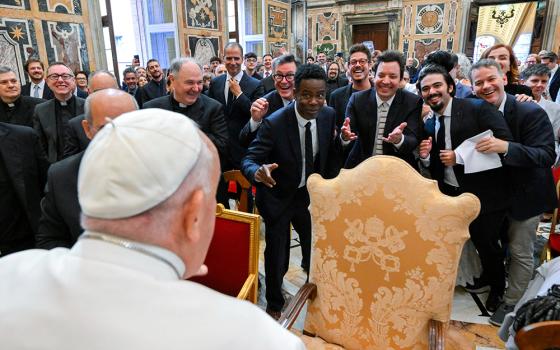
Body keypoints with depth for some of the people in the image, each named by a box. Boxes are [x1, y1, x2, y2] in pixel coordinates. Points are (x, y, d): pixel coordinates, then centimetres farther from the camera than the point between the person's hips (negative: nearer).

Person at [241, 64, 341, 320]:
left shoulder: (328, 115, -10)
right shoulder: (274, 123, -26)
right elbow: (249, 160, -26)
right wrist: (258, 172, -48)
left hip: (310, 194, 4)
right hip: (277, 196, -4)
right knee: (277, 256, 6)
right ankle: (274, 303, 36)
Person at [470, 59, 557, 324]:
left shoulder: (531, 112, -23)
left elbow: (547, 155, -28)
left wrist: (506, 148, -43)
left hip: (524, 194, -5)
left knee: (520, 251, 8)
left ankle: (511, 302, 27)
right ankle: (489, 278, 47)